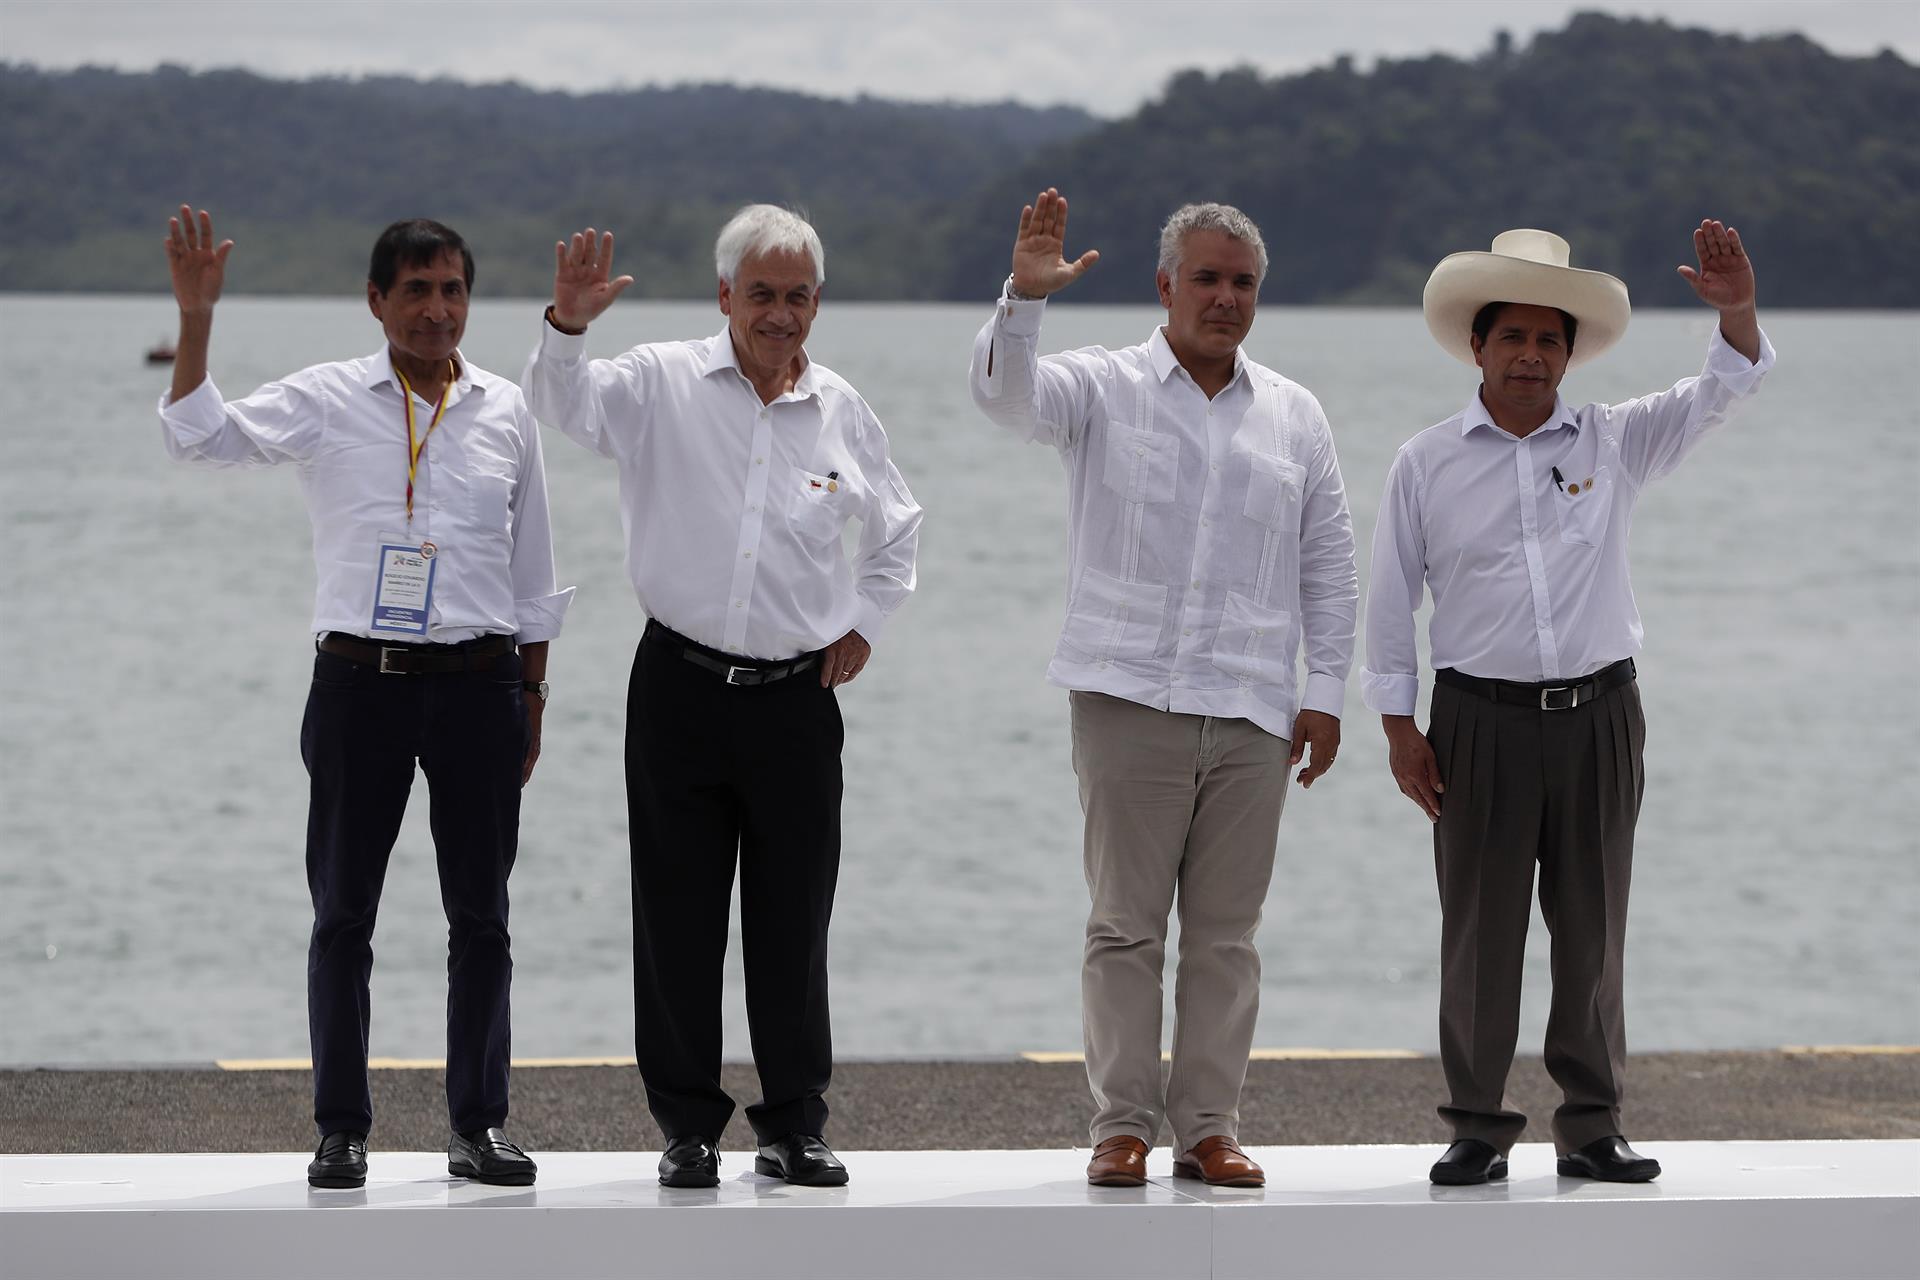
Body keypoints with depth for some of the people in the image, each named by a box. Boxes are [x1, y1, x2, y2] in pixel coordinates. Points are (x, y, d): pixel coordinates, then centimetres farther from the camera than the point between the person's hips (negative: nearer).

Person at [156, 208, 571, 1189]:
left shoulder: (505, 412, 9)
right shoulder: (325, 402, 2)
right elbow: (197, 437, -9)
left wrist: (531, 699, 14)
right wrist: (195, 317, -19)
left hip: (478, 682, 2)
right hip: (360, 678, -2)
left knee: (480, 915, 5)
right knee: (342, 911, 2)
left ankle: (478, 1125, 14)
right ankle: (342, 1128, 10)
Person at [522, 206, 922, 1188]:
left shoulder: (841, 411, 8)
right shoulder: (664, 384, 0)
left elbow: (898, 526, 23)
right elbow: (561, 404, -17)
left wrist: (865, 624, 13)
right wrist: (569, 323, -35)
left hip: (797, 696, 2)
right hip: (681, 689, -2)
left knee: (793, 923, 5)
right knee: (678, 919, 2)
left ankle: (794, 1125, 15)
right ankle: (688, 1125, 11)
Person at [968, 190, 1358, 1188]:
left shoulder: (1295, 415, 14)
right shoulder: (1103, 389, 6)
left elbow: (1328, 565, 15)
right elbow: (1007, 394, -14)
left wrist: (1324, 694, 8)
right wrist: (1024, 296, -32)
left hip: (1251, 713, 3)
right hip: (1129, 698, -3)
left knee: (1226, 931, 4)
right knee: (1125, 925, -2)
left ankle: (1208, 1126, 9)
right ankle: (1122, 1125, 3)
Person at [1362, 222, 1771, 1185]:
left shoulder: (1615, 444, 7)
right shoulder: (1426, 464, 4)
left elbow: (1721, 392, -1)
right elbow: (1390, 602, 6)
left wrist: (1737, 313, -21)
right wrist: (1399, 730, 1)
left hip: (1600, 717, 2)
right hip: (1482, 720, -1)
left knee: (1592, 931, 5)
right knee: (1480, 930, 1)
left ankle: (1592, 1125, 13)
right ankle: (1478, 1129, 8)